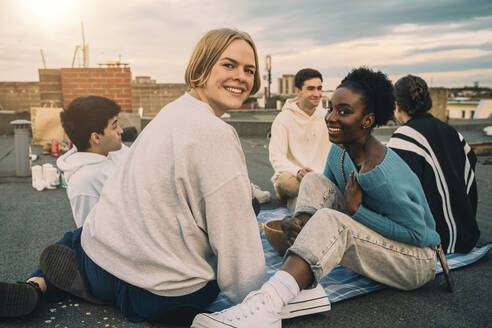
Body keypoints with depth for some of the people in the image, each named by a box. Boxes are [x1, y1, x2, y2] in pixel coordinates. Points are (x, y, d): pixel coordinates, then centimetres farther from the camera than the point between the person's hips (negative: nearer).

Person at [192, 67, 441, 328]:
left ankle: (266, 305, -46)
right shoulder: (339, 151, -4)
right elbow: (326, 199, 7)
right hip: (372, 241, 8)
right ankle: (301, 280, -23)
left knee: (329, 221, -34)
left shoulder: (385, 175, -29)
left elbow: (418, 233, -23)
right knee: (314, 181, -8)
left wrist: (356, 210, -25)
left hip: (418, 260, -8)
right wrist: (300, 222, -15)